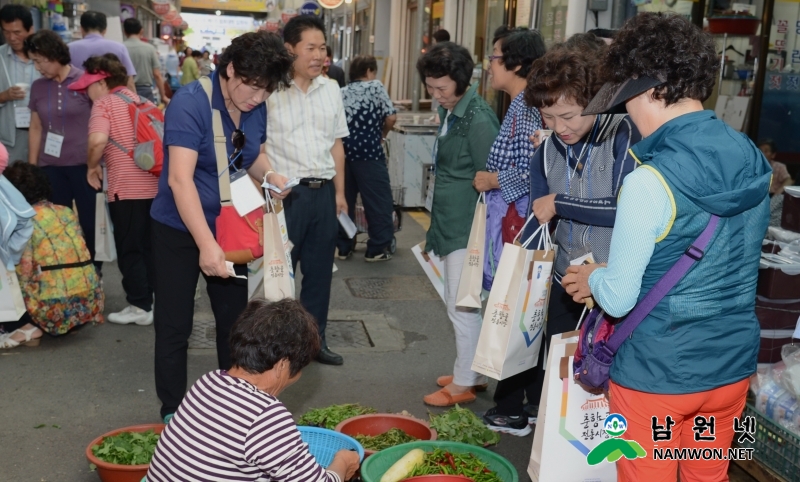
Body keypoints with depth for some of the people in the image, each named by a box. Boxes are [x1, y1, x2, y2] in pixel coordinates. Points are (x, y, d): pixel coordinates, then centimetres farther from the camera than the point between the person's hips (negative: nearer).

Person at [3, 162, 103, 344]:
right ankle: (71, 324, 17)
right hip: (89, 301, 7)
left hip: (55, 305, -7)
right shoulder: (66, 212, 13)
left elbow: (24, 272, -11)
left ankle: (33, 325, -3)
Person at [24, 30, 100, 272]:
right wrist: (31, 167, 10)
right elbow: (36, 128, 12)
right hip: (51, 166, 4)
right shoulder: (38, 87, 7)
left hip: (83, 164, -4)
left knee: (89, 221, 4)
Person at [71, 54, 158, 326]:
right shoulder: (145, 103, 15)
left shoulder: (104, 103, -5)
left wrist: (92, 165, -5)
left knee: (129, 249, 4)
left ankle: (140, 306, 7)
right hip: (156, 184, 7)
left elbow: (98, 141, -21)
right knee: (150, 246, 16)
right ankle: (159, 300, 21)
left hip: (127, 188, -7)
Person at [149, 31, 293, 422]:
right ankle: (173, 410, 21)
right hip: (179, 230, -6)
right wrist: (206, 245, -37)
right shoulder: (190, 103, -24)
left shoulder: (256, 108, -3)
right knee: (175, 325, 4)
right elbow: (180, 178, -31)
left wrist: (270, 176, -8)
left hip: (229, 229, 7)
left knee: (235, 317, 16)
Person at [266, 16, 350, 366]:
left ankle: (314, 339, 28)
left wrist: (339, 192, 12)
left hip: (323, 192, 6)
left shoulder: (331, 90, 9)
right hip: (287, 194, -5)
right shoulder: (271, 90, -9)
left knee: (320, 270, 13)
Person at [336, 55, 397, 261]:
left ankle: (343, 247, 17)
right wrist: (382, 134, 10)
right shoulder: (375, 86, 1)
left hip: (343, 153, 5)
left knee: (344, 201, 12)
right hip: (369, 153, -5)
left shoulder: (341, 93, 15)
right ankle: (377, 249, 4)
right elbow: (391, 116, -6)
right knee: (379, 201, 3)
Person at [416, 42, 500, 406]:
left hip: (467, 227, -10)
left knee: (461, 304, -2)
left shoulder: (478, 119, -16)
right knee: (457, 302, 17)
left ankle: (464, 383, 11)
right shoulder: (450, 113, 12)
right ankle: (471, 372, 31)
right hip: (450, 224, 10)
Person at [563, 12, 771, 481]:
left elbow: (619, 299, -18)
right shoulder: (755, 163, -2)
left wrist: (594, 279, 4)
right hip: (733, 367, 6)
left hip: (656, 374, -6)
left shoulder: (650, 181, -23)